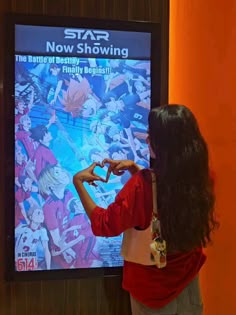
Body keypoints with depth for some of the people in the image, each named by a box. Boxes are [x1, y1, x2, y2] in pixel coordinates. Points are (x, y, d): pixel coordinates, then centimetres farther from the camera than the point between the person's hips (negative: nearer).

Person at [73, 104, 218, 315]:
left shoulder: (142, 185, -28)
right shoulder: (198, 179, -11)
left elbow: (104, 225, -19)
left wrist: (78, 182, -12)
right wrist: (134, 168, 5)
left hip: (151, 283, -4)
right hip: (187, 277, 4)